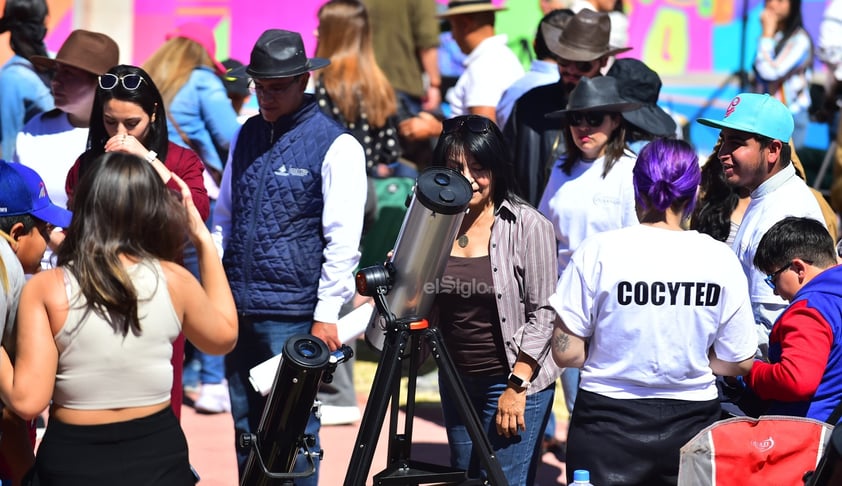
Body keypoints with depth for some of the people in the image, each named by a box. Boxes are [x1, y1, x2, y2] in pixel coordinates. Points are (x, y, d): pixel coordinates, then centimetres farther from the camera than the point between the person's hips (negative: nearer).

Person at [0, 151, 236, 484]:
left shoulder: (45, 289, -14)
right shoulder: (173, 280, -9)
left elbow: (27, 401, -16)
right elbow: (224, 336, 11)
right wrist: (204, 241, 12)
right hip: (158, 454, 1)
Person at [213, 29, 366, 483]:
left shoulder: (336, 146, -8)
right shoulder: (246, 136, 12)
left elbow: (343, 240, -11)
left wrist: (326, 314, -14)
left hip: (293, 314, -6)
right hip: (239, 309, 6)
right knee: (246, 432, 12)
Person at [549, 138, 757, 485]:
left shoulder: (599, 251, -9)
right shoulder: (720, 258, -4)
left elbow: (565, 352, -8)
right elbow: (737, 363, 1)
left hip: (610, 421, -2)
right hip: (692, 424, 2)